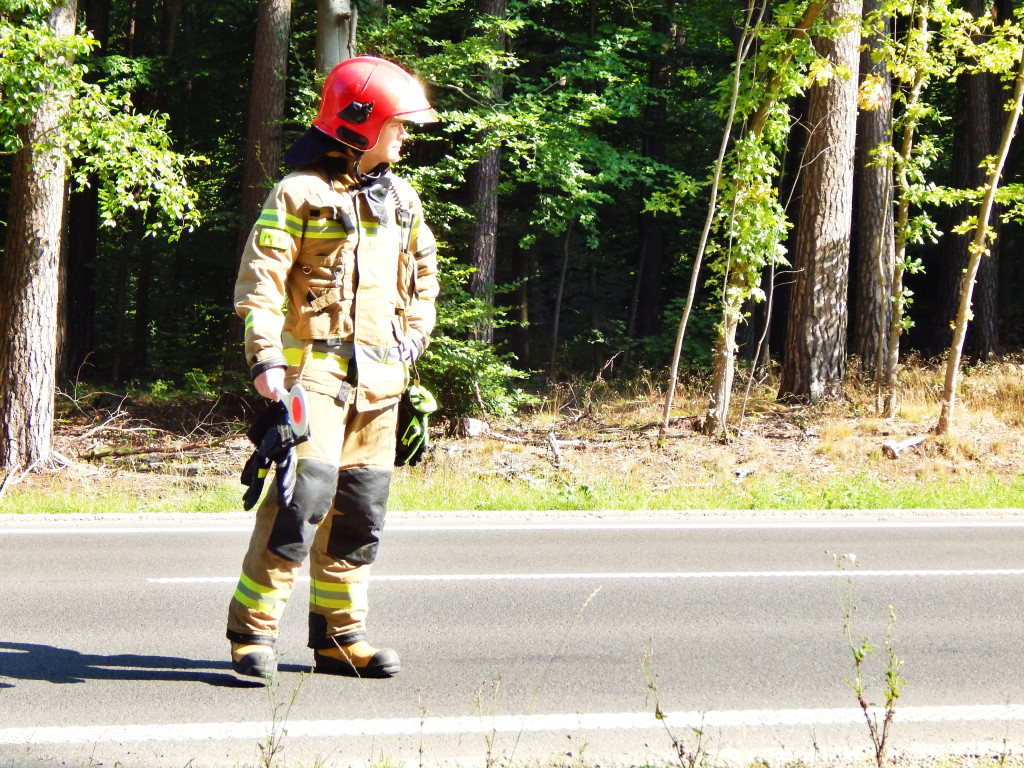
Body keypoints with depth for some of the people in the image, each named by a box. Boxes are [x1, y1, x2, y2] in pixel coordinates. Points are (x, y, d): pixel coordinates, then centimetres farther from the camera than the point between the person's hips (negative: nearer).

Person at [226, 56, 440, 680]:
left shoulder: (400, 197, 15)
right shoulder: (301, 193, -6)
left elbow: (423, 268, 30)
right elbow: (260, 278, -11)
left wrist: (414, 332, 17)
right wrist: (265, 358, -20)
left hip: (378, 376, 7)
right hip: (315, 366, -7)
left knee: (362, 505, 8)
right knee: (306, 489, -17)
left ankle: (340, 634, 17)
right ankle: (253, 630, -11)